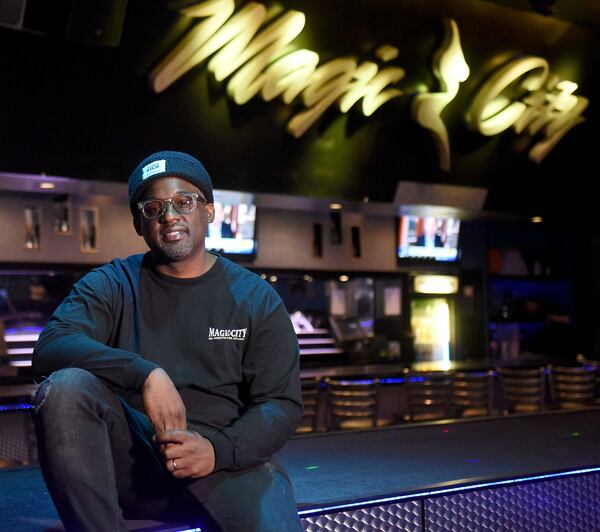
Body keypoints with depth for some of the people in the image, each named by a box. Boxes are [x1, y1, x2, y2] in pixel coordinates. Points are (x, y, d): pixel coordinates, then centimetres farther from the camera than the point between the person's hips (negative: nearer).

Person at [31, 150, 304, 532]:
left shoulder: (257, 300, 7)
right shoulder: (111, 285, 7)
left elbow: (281, 404, 1)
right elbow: (50, 347, -11)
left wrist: (217, 450, -18)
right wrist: (145, 374, -26)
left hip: (228, 461, -1)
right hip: (129, 461, 1)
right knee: (63, 387, -27)